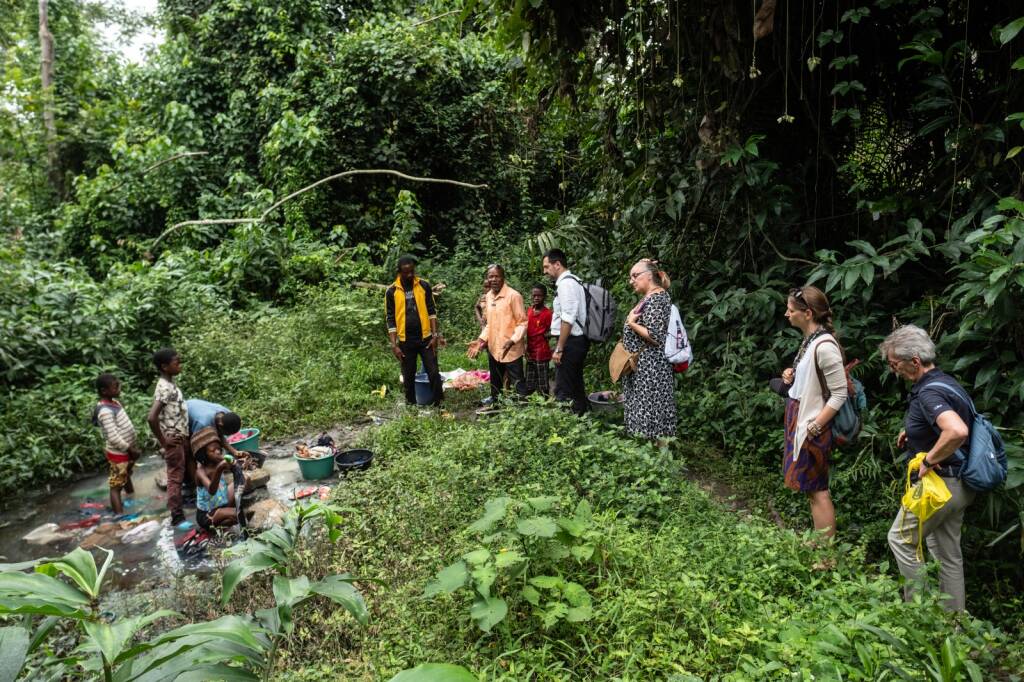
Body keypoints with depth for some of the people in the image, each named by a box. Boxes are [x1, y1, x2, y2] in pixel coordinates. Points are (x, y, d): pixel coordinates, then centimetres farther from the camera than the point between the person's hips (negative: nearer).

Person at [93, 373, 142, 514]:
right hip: (118, 454, -9)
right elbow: (113, 438, -29)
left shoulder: (114, 402, 3)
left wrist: (133, 448, 11)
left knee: (127, 476, 27)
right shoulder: (105, 411, -26)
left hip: (126, 450, 9)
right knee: (116, 486, -3)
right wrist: (130, 449, -18)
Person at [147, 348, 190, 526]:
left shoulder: (170, 384, 7)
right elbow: (151, 417, -32)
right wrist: (163, 441, -21)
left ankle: (180, 501, 38)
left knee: (183, 473, 22)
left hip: (182, 437, 9)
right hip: (173, 440, -9)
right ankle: (177, 515, 8)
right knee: (175, 476, 0)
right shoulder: (165, 388, -23)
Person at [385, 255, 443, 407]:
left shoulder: (424, 286, 0)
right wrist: (394, 345, -7)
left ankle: (439, 404, 11)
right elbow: (391, 320, -1)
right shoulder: (392, 291, -3)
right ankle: (411, 406, 23)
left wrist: (435, 335, -5)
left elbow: (431, 311, 3)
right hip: (405, 342, 0)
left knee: (434, 373, -1)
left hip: (426, 338, 0)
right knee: (409, 377, 9)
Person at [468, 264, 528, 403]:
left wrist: (512, 341, -27)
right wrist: (481, 340, 6)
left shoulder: (514, 295, -14)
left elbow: (522, 322, -14)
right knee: (495, 379, 23)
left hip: (511, 350, -7)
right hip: (493, 348, 7)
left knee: (517, 382, -1)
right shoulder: (488, 296, 7)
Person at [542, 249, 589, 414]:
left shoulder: (566, 283, -14)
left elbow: (568, 319, -20)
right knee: (576, 386, 17)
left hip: (570, 342, -10)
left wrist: (559, 348, -19)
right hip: (578, 340, 10)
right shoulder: (573, 281, 15)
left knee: (563, 391, -8)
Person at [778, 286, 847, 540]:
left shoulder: (824, 346, -21)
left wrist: (813, 427, -18)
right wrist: (793, 376, 1)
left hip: (812, 426, -9)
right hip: (799, 420, 9)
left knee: (816, 489, 1)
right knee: (812, 488, 17)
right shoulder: (809, 339, 6)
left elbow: (839, 394, -20)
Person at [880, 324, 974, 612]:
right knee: (948, 552, 18)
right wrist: (913, 432, 14)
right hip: (958, 483, 10)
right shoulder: (945, 382, 8)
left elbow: (957, 431, -41)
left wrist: (928, 461, -27)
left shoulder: (929, 393, -24)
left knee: (900, 539, 6)